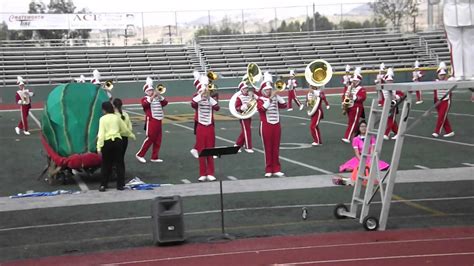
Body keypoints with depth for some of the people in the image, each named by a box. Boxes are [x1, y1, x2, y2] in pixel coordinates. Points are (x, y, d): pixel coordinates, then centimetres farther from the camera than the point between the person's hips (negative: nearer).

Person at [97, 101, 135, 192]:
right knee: (119, 164, 10)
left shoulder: (102, 119, -3)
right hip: (117, 141, 2)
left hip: (107, 142, -2)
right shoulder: (117, 117, 7)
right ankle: (120, 185, 12)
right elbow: (125, 129, 14)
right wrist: (132, 135, 33)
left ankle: (103, 185, 8)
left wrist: (99, 147, -13)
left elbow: (101, 133, -10)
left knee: (106, 165, 7)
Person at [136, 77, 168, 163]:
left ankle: (154, 157, 14)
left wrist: (159, 95, -3)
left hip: (158, 121, 7)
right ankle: (140, 155, 3)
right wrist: (152, 97, -24)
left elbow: (165, 102, 7)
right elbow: (145, 104, -23)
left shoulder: (157, 99, 18)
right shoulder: (145, 98, -1)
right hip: (151, 121, -7)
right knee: (150, 139, -7)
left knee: (158, 140, 7)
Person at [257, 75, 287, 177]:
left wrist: (277, 95, -4)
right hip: (266, 126, -5)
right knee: (268, 148, 0)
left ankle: (276, 169, 12)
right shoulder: (260, 100, -4)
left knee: (276, 148, 7)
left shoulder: (275, 99, 11)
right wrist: (271, 98, -23)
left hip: (276, 125, 5)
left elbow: (284, 105, 1)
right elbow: (263, 108, -23)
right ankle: (268, 170, 6)